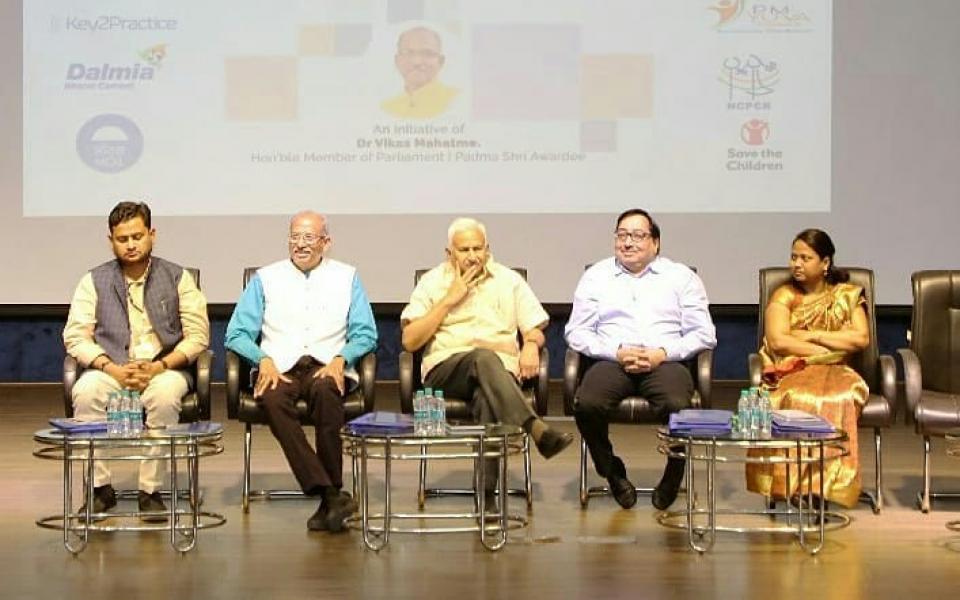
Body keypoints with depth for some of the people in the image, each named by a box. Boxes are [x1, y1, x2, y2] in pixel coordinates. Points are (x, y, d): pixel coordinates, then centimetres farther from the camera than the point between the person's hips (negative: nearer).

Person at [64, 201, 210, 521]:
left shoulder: (177, 278, 9)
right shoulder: (94, 281, 11)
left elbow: (198, 335, 2)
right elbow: (75, 336, 2)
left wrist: (159, 367, -14)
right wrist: (113, 369, -14)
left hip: (163, 369, -1)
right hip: (112, 369, 1)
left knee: (165, 396, -36)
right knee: (85, 393, -32)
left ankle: (150, 491, -23)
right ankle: (100, 488, -18)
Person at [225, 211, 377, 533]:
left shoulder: (347, 278, 19)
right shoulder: (265, 278, 18)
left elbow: (365, 335, 11)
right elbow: (237, 334, 11)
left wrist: (339, 359, -9)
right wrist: (264, 359, -7)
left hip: (327, 368, 0)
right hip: (279, 369, 1)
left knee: (325, 390, -38)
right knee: (273, 399, -36)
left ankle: (328, 502, -33)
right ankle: (332, 495, -40)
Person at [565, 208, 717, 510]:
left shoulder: (682, 277, 17)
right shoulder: (595, 276, 19)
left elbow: (704, 334, 9)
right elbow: (575, 332, 10)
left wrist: (663, 353, -9)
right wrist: (617, 351, -8)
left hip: (665, 362, -1)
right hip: (611, 361, 1)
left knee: (678, 406, -35)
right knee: (587, 404, -32)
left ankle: (673, 476, -5)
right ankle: (613, 474, -5)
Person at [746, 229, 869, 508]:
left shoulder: (848, 295, 16)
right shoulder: (784, 295, 12)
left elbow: (862, 338, 1)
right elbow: (778, 341, -4)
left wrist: (813, 335, -1)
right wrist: (828, 350, -6)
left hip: (834, 372, 1)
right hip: (791, 371, -1)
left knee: (839, 398, -37)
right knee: (794, 398, -38)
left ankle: (826, 484, -34)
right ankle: (793, 484, -36)